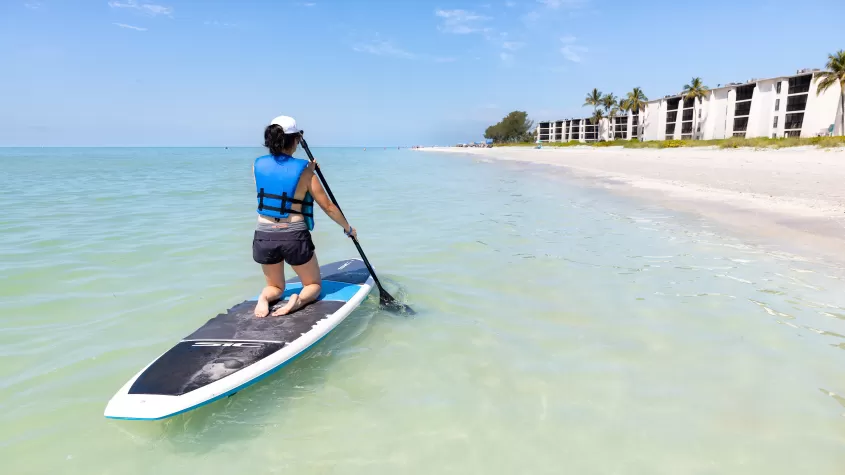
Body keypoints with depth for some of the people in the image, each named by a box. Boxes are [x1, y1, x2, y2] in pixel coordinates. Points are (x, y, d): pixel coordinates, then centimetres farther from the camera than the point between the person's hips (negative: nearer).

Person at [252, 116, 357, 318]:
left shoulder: (258, 165, 2)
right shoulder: (304, 171, -8)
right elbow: (328, 207, -2)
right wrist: (348, 228, 14)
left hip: (264, 238, 3)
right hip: (294, 238, -3)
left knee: (275, 287, 27)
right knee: (314, 285, 21)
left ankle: (264, 298, -8)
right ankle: (298, 300, -13)